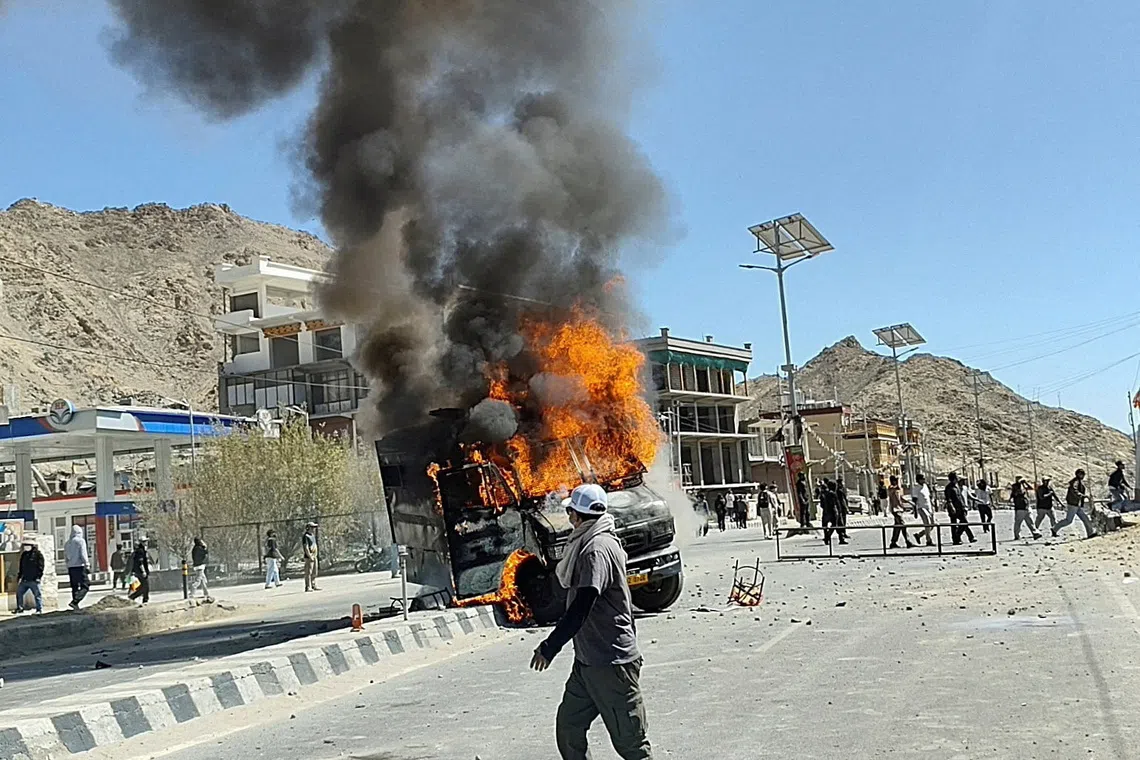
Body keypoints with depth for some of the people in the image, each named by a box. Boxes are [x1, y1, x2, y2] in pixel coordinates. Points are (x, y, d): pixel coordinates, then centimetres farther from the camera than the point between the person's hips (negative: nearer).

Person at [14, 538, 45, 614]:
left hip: (34, 580, -7)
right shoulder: (24, 554, 15)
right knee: (19, 593, 9)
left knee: (37, 594, -4)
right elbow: (21, 567, 23)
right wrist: (19, 576, 19)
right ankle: (19, 608, 20)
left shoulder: (38, 554, -5)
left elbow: (41, 566, -9)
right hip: (24, 580, 7)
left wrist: (39, 576, -15)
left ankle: (39, 609, 1)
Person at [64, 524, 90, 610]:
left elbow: (65, 556, 15)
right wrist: (86, 563, -7)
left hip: (70, 567, 7)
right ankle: (74, 602, -22)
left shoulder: (67, 543, 13)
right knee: (85, 586, -5)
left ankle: (76, 606, 10)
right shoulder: (81, 541, -6)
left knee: (74, 587, 12)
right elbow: (83, 554, -12)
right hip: (79, 566, -7)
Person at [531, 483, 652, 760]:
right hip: (588, 661, 10)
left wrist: (549, 648, -24)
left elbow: (581, 606, -26)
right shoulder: (589, 544, 11)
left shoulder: (597, 549, -19)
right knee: (568, 727, 12)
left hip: (611, 662, -10)